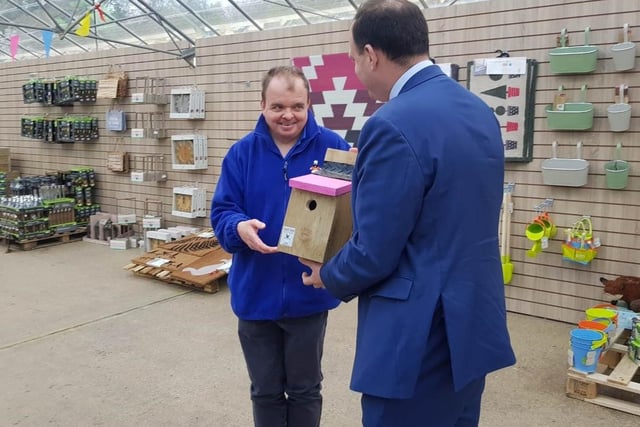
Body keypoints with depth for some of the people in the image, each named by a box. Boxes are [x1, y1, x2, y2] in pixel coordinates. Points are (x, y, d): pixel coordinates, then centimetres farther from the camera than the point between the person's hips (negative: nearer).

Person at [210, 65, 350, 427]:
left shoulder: (332, 147, -7)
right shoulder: (242, 152, -2)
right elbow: (222, 211, -4)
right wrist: (240, 227, -26)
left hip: (309, 294, -1)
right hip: (256, 292, 2)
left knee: (305, 390, 20)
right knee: (265, 391, 21)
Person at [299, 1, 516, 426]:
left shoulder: (394, 125, -22)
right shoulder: (480, 111, 6)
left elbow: (374, 253, -20)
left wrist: (328, 276, 1)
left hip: (421, 337, -9)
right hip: (474, 321, 9)